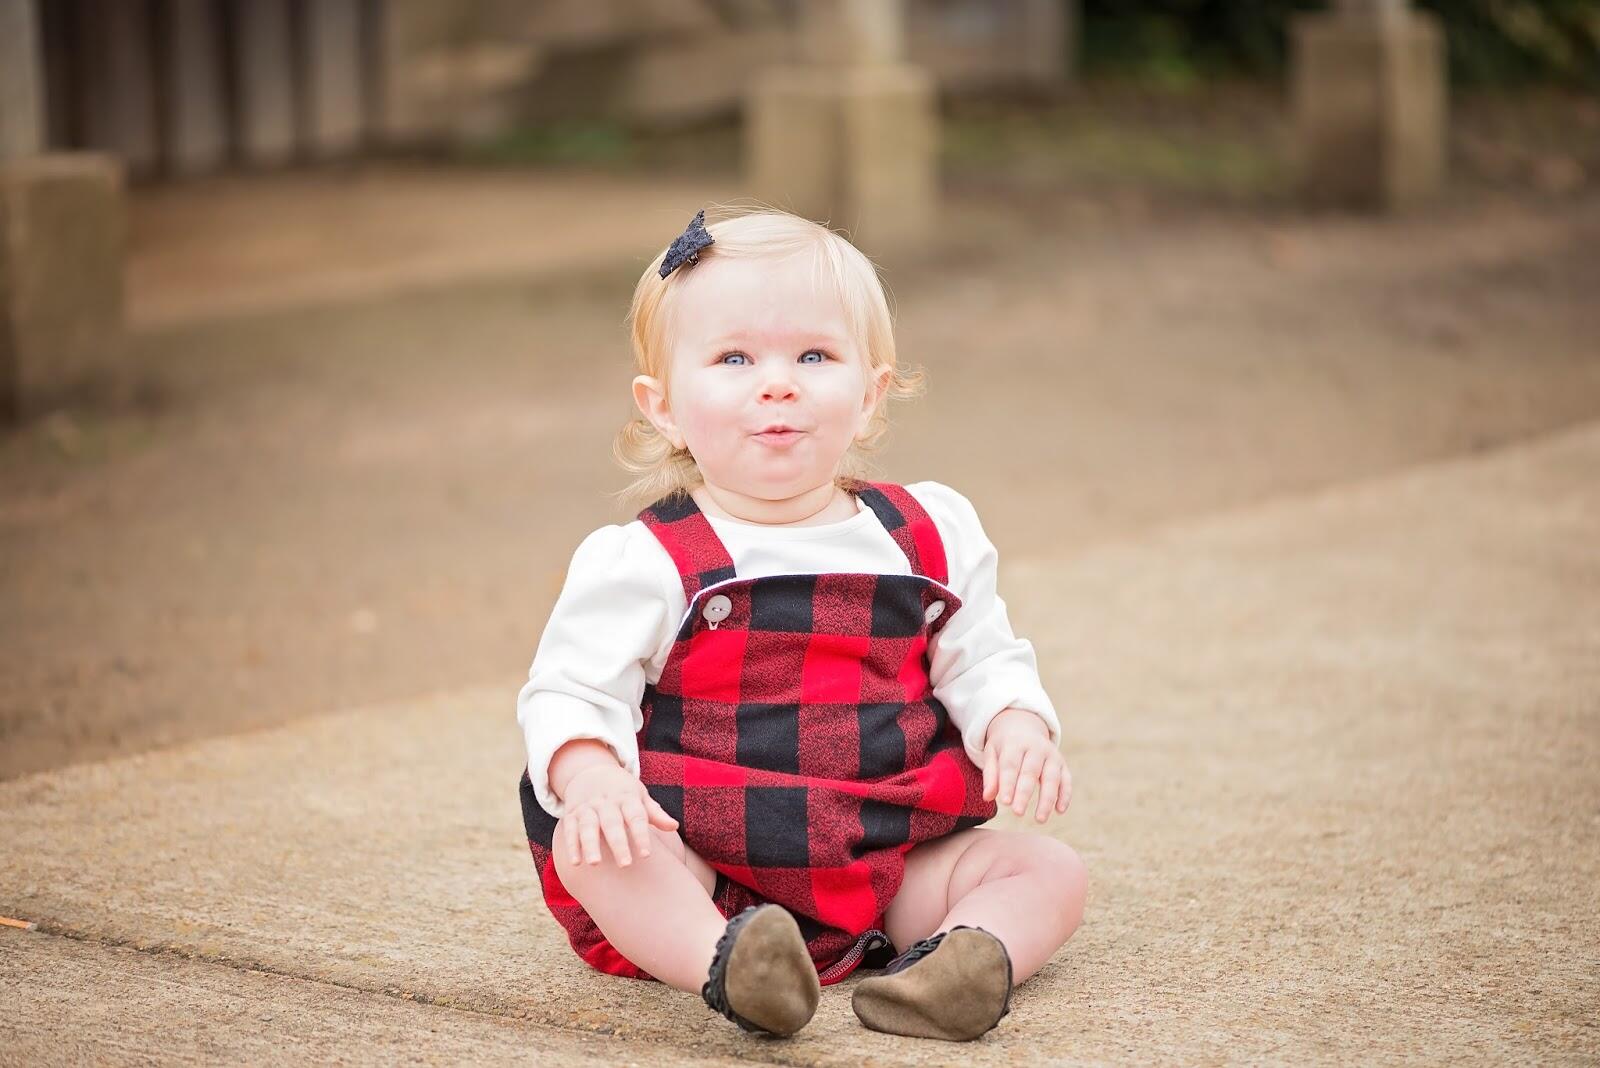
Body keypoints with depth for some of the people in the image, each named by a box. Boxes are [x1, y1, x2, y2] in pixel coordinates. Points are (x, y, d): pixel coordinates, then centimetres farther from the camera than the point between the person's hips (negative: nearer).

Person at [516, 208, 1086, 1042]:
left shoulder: (929, 538, 6)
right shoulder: (645, 562, -5)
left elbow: (982, 662, 13)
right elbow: (570, 692, -7)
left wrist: (1016, 725, -10)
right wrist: (591, 776, -29)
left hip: (888, 868, 3)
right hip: (702, 864, -3)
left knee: (1050, 870, -12)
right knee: (587, 850, -30)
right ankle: (721, 964, -51)